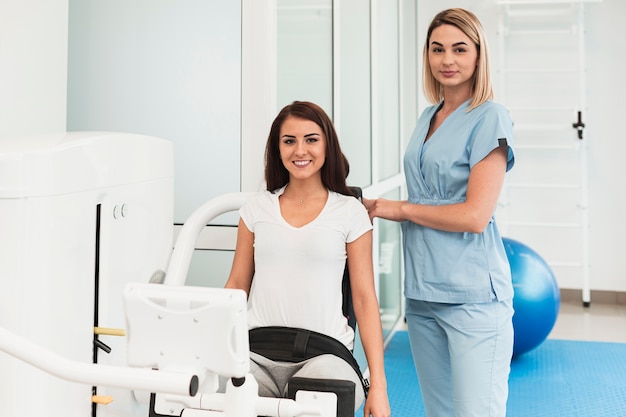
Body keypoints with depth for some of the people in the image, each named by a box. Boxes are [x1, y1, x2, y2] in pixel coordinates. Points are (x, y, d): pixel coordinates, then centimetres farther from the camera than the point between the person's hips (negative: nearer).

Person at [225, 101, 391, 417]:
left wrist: (378, 383, -2)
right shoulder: (256, 208, 12)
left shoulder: (350, 212, 4)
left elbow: (365, 299, 3)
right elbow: (236, 286, 14)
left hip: (323, 352, -1)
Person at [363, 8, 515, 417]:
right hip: (422, 291, 7)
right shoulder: (428, 117, 15)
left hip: (473, 294, -7)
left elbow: (475, 215, -13)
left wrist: (399, 209, -5)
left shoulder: (489, 117, -7)